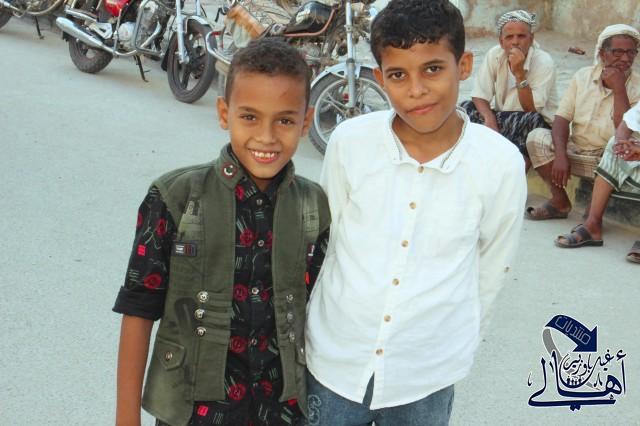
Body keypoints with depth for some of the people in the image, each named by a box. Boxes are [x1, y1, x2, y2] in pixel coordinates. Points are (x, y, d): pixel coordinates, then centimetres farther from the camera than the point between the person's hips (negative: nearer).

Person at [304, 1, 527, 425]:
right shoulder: (349, 141, -12)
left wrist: (455, 337, 11)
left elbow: (491, 266, 2)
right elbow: (322, 240, 2)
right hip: (335, 360, 1)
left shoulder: (502, 164, -13)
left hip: (427, 375, 0)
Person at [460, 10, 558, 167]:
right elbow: (479, 96, -8)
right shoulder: (494, 55, -6)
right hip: (503, 119, 4)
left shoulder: (544, 62, -17)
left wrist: (519, 73, -31)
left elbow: (531, 110, -22)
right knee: (467, 108, -19)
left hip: (537, 126, -4)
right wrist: (490, 120, -27)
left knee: (533, 121, -37)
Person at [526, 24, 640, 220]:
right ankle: (560, 202, -8)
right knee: (537, 137, -20)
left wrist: (618, 89, -22)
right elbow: (562, 118, -3)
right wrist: (560, 155, -19)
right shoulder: (583, 76, 4)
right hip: (575, 151, 3)